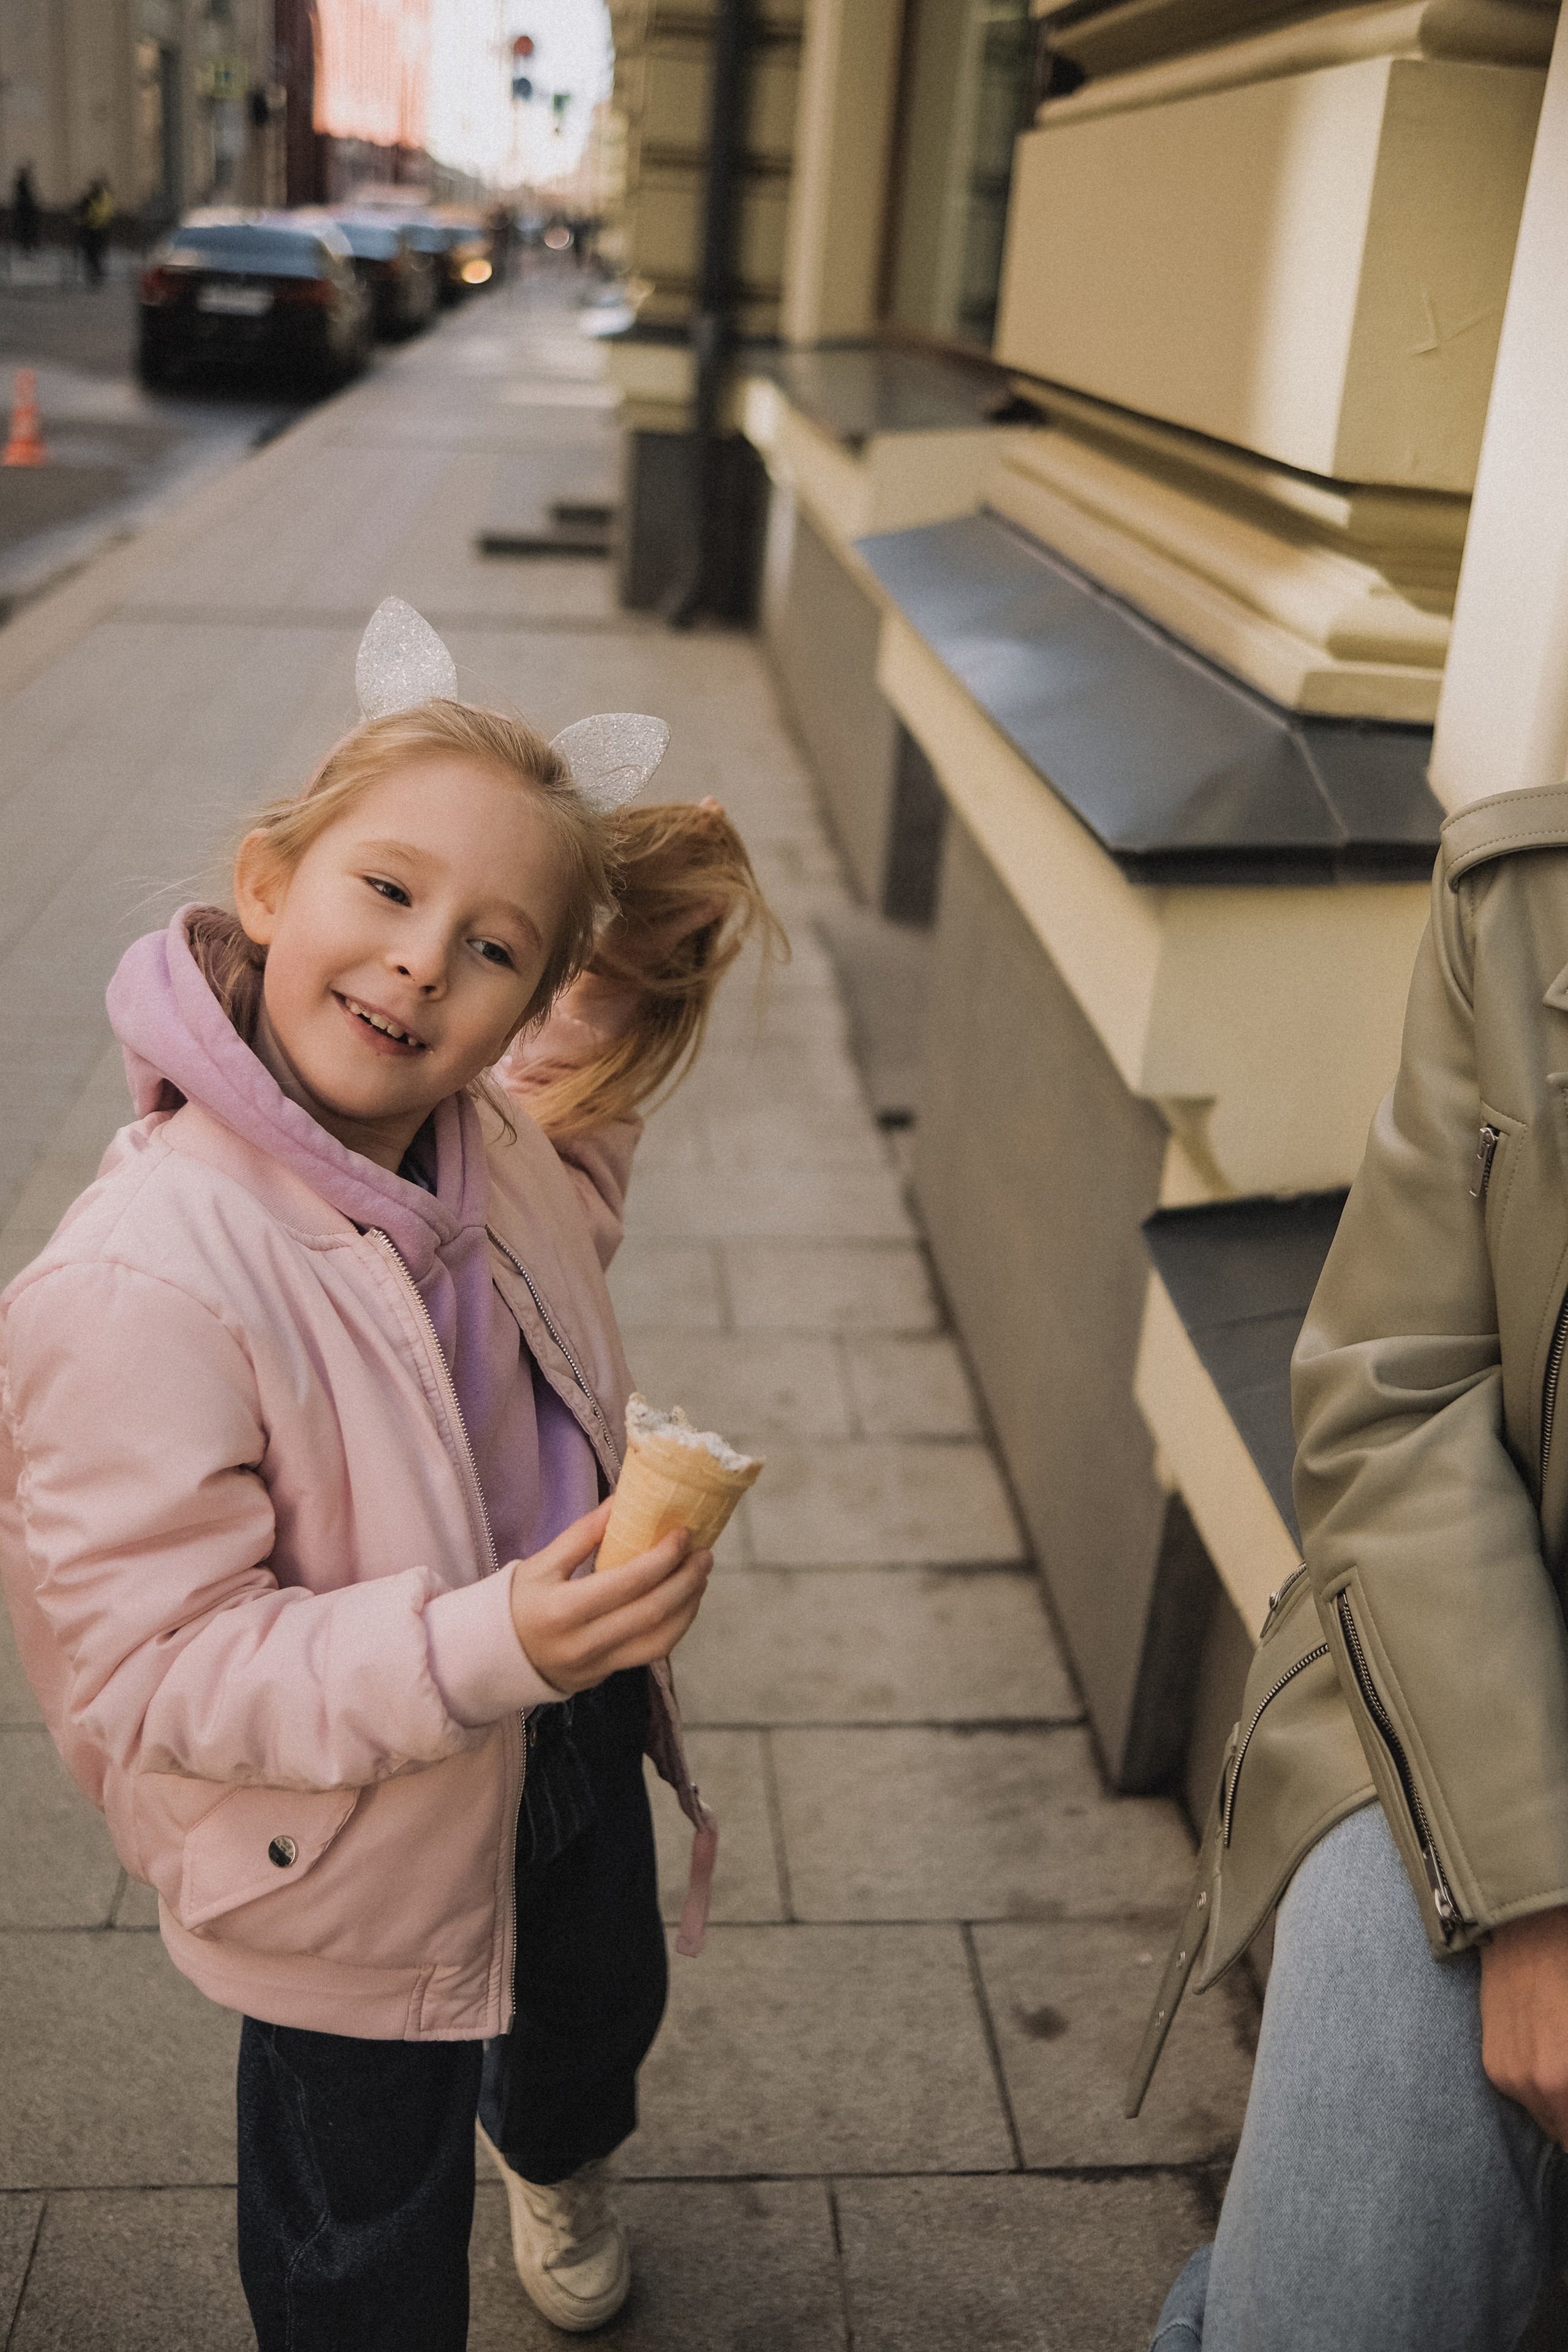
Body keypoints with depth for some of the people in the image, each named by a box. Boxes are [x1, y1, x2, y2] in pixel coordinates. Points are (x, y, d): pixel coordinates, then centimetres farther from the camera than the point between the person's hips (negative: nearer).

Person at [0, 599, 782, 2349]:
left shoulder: (489, 1139, -14)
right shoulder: (142, 1279, -36)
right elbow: (144, 1667, -29)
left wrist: (619, 1028, -7)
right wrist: (481, 1647, -40)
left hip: (574, 1737, 7)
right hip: (350, 1865, -7)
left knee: (603, 2005, 36)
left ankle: (552, 2159, 72)